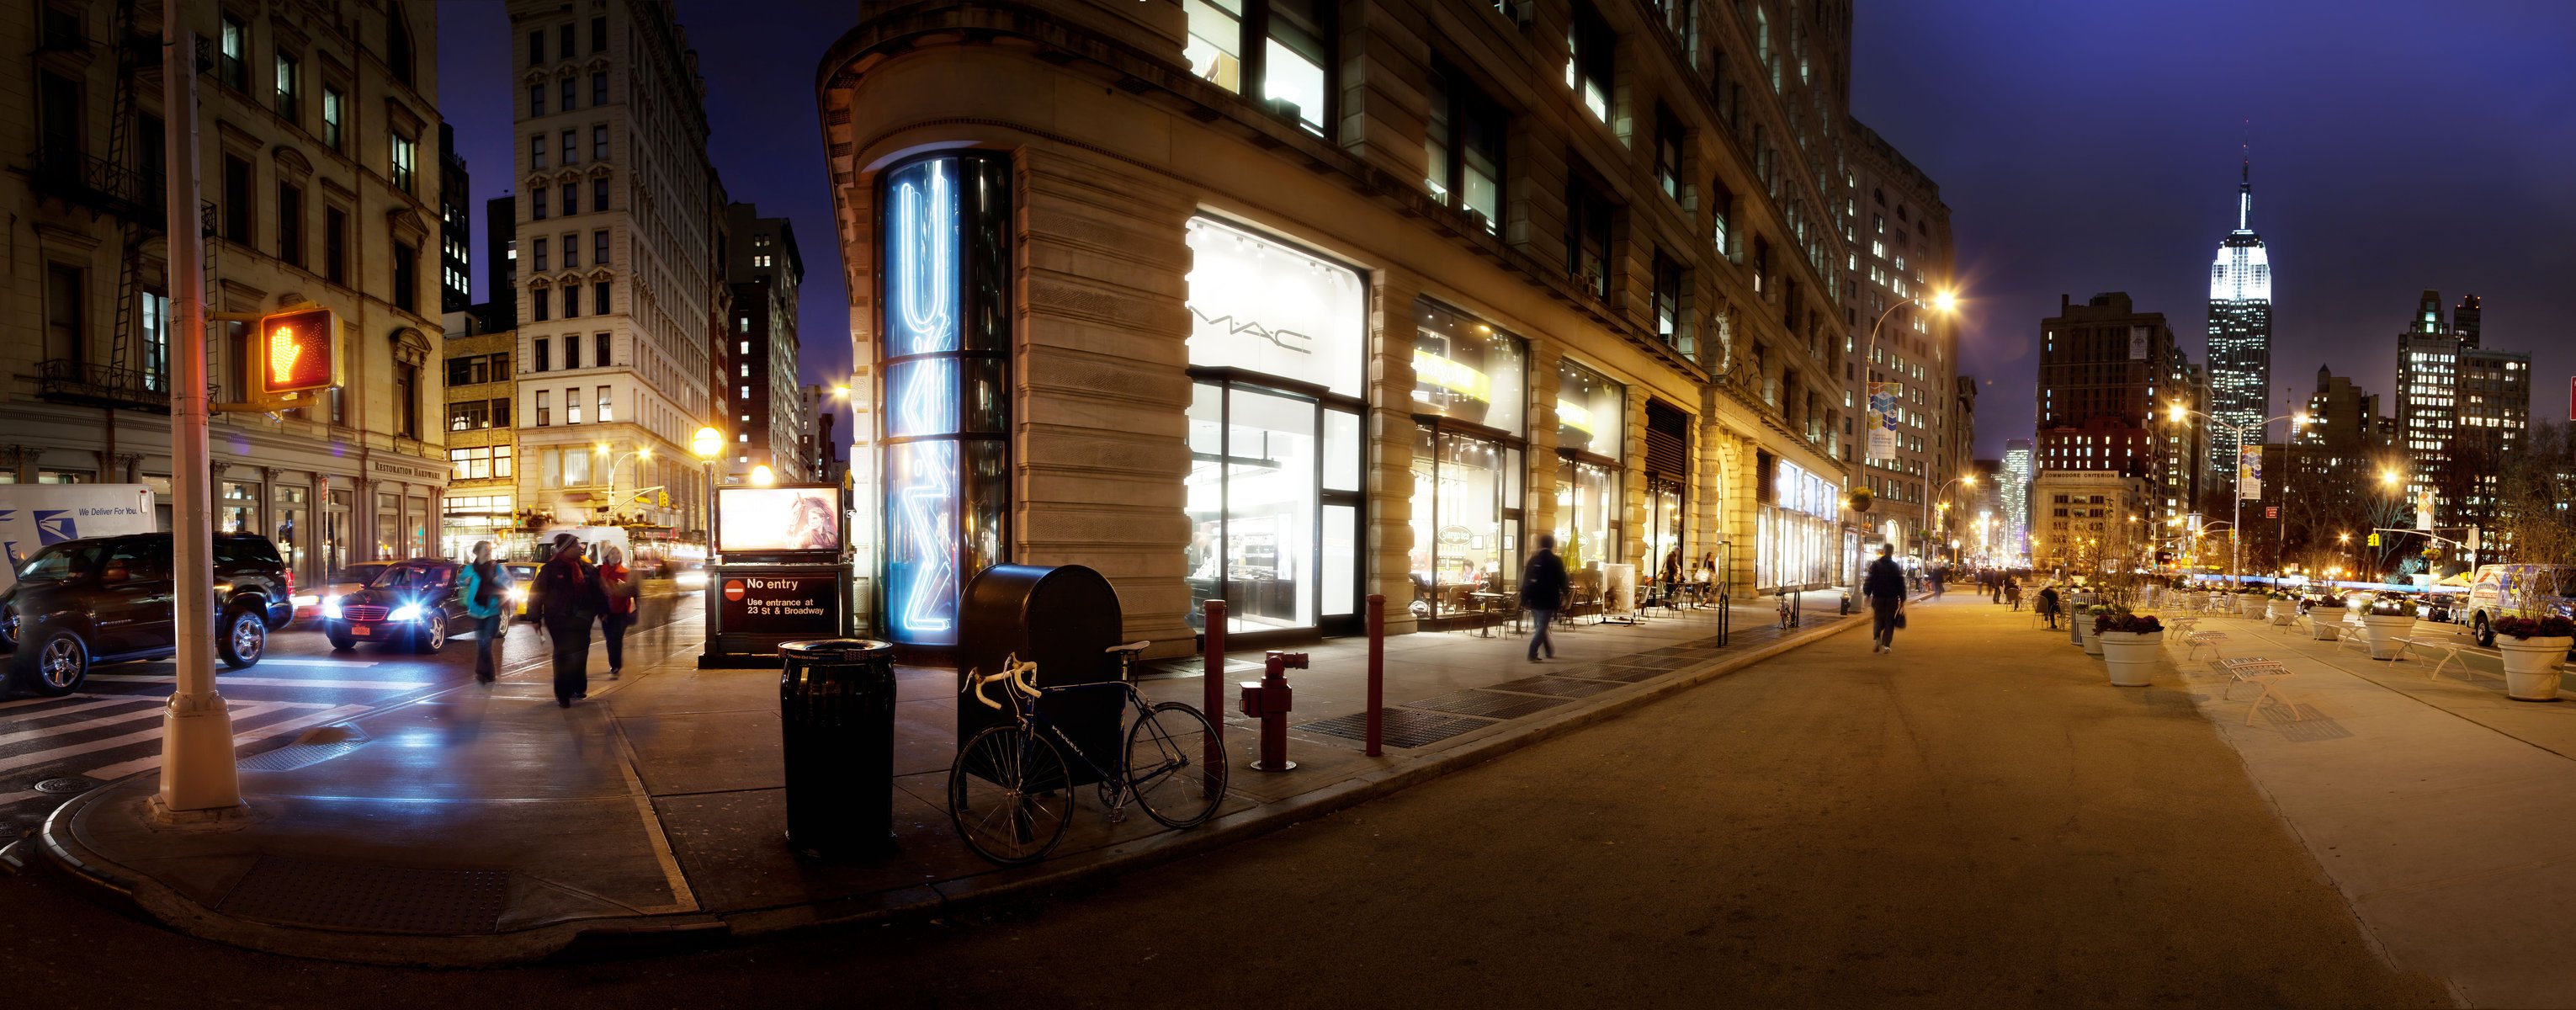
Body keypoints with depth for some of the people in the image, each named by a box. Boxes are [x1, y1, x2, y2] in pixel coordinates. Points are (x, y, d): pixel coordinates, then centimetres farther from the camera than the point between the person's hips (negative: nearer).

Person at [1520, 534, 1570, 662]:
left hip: (1533, 599, 5)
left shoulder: (1532, 559, 5)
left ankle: (1549, 651, 30)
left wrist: (1524, 599, 8)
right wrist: (1565, 596, 8)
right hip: (1548, 600, -5)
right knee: (1542, 627, -2)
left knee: (1540, 626, 19)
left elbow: (1525, 579, 5)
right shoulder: (1555, 561, -7)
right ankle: (1532, 654, -13)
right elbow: (1562, 581, -5)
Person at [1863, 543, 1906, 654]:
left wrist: (1867, 594, 7)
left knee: (1878, 620, 12)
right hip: (1892, 599, 0)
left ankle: (1877, 638, -12)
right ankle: (1886, 645, 0)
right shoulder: (1896, 567, -1)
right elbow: (1901, 584, 0)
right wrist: (1902, 599, 6)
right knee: (1889, 622, 6)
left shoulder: (1875, 565, -2)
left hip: (1878, 598, 0)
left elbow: (1869, 581, -3)